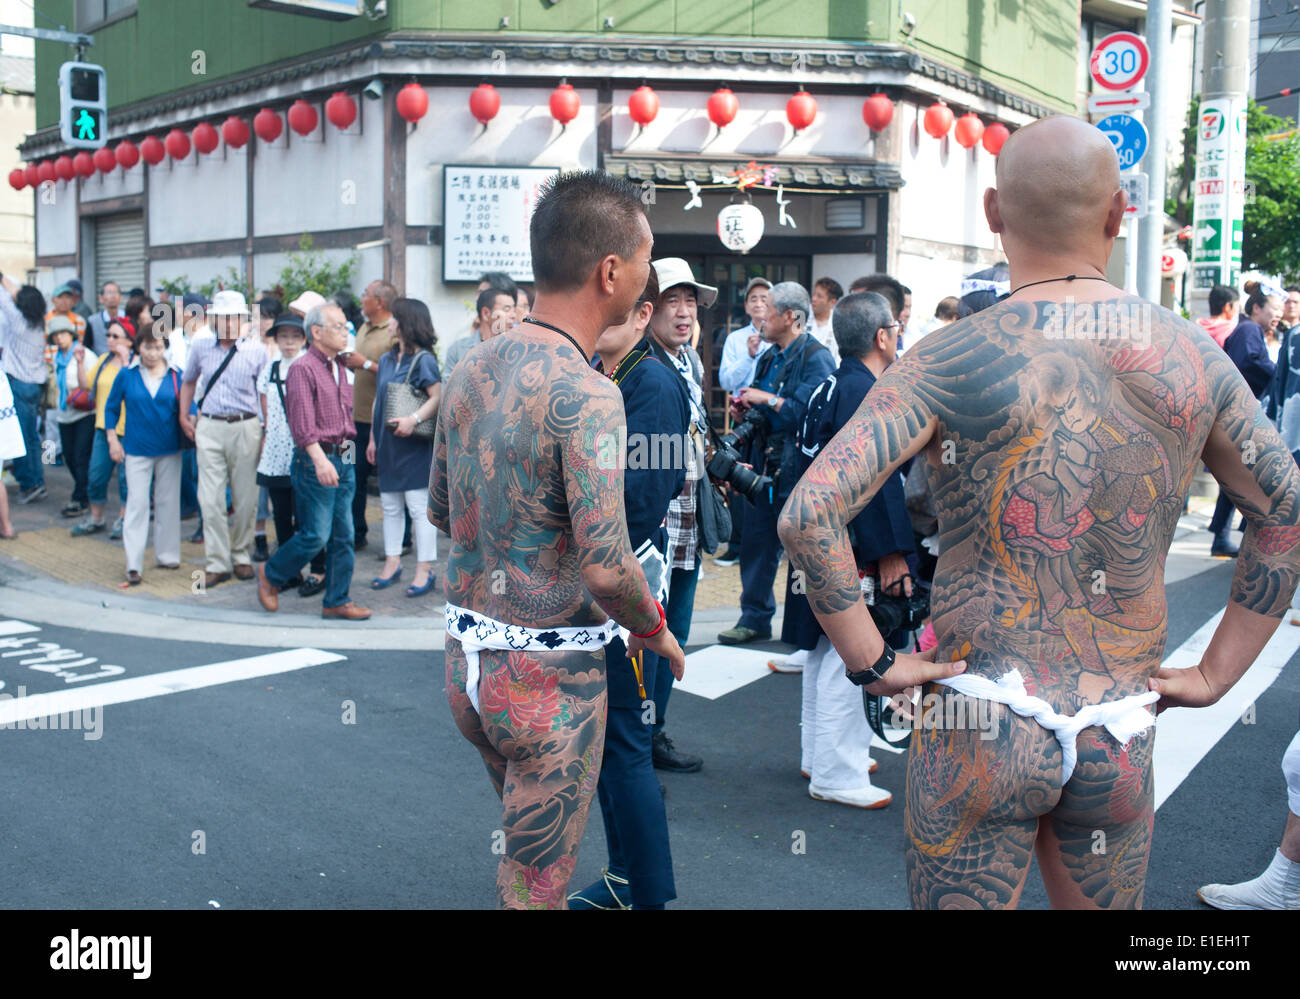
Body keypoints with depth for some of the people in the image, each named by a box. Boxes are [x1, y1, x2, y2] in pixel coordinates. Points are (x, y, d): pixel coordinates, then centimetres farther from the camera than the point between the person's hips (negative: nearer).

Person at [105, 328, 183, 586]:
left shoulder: (175, 376, 1)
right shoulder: (127, 376, 0)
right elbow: (111, 409, 8)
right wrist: (113, 440, 3)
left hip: (169, 450, 1)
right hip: (137, 450, -1)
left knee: (167, 502, 9)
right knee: (137, 503, -4)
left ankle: (167, 555, 22)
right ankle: (133, 564, -3)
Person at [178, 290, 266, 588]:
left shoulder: (256, 349, 0)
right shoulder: (200, 347, 7)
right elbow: (188, 381, 23)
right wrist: (184, 417, 16)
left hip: (245, 427, -1)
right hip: (209, 427, 2)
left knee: (245, 498, 6)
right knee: (210, 499, -2)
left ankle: (242, 556, 23)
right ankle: (217, 563, 6)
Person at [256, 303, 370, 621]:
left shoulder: (340, 368, 16)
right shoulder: (303, 368, -10)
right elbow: (302, 422, -18)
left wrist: (348, 455, 17)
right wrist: (320, 460, -28)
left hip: (344, 460, 8)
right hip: (316, 460, -8)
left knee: (343, 535, 7)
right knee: (315, 535, -5)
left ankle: (337, 601, 15)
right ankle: (271, 574, 19)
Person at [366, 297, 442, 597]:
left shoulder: (423, 360, -9)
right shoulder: (387, 360, 13)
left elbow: (438, 398, -17)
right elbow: (378, 401, 16)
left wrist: (414, 419, -30)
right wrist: (373, 439, 13)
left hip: (414, 445, -7)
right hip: (388, 445, 7)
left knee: (419, 507, -4)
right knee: (390, 506, 12)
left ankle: (425, 570, 2)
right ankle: (392, 563, 22)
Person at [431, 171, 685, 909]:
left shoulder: (472, 369, 3)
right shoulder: (586, 392, -21)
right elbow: (607, 568, -27)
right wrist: (654, 629, -8)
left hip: (467, 660, 8)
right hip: (549, 678, -7)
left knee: (527, 847, 27)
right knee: (536, 885, 9)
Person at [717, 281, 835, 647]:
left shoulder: (815, 357, -10)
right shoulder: (769, 358, 17)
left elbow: (809, 411, -23)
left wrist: (767, 399, -15)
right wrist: (747, 408, 7)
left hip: (797, 465, -8)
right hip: (763, 463, 8)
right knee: (757, 540, 11)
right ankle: (755, 617, 21)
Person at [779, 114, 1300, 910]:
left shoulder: (949, 362, -12)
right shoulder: (1193, 355, 0)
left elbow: (808, 515, -21)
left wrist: (871, 661, -10)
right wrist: (1214, 675, 13)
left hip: (982, 727, -3)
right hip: (1122, 740, 4)